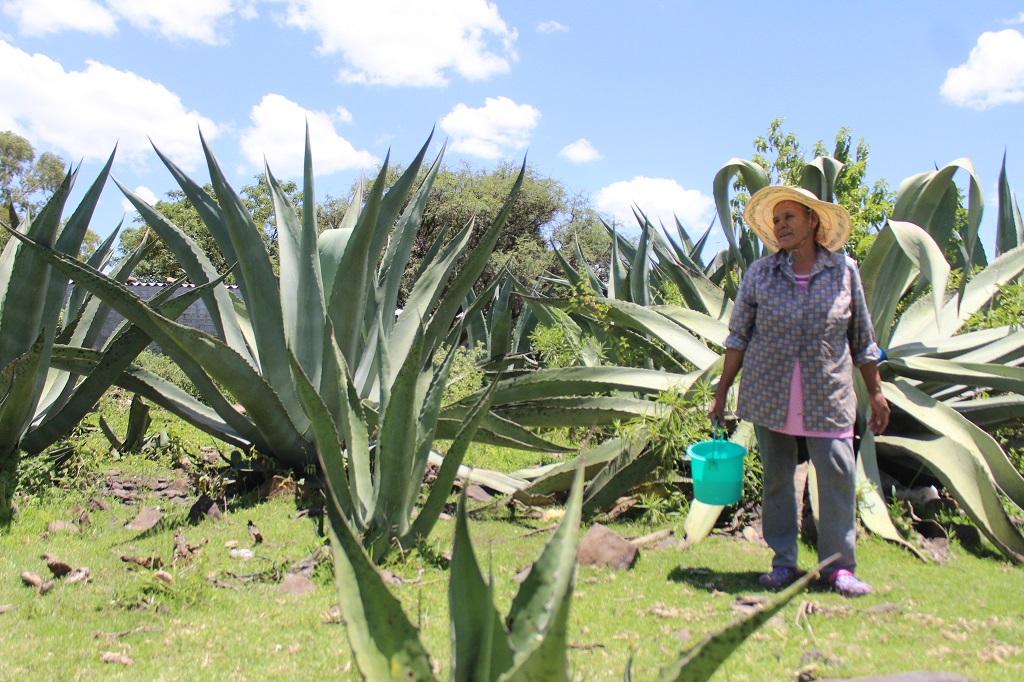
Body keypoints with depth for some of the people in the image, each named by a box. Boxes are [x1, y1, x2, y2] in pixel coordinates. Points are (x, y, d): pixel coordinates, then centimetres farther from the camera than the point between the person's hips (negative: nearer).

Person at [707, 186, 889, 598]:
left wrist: (876, 393, 11)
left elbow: (862, 339, 11)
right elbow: (739, 337, 7)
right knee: (777, 478, 5)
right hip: (768, 397, 1)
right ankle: (783, 563, 17)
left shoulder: (844, 271, 4)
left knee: (838, 475, -6)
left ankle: (839, 567, 7)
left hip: (828, 397, 0)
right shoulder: (760, 274, 4)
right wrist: (721, 393, 4)